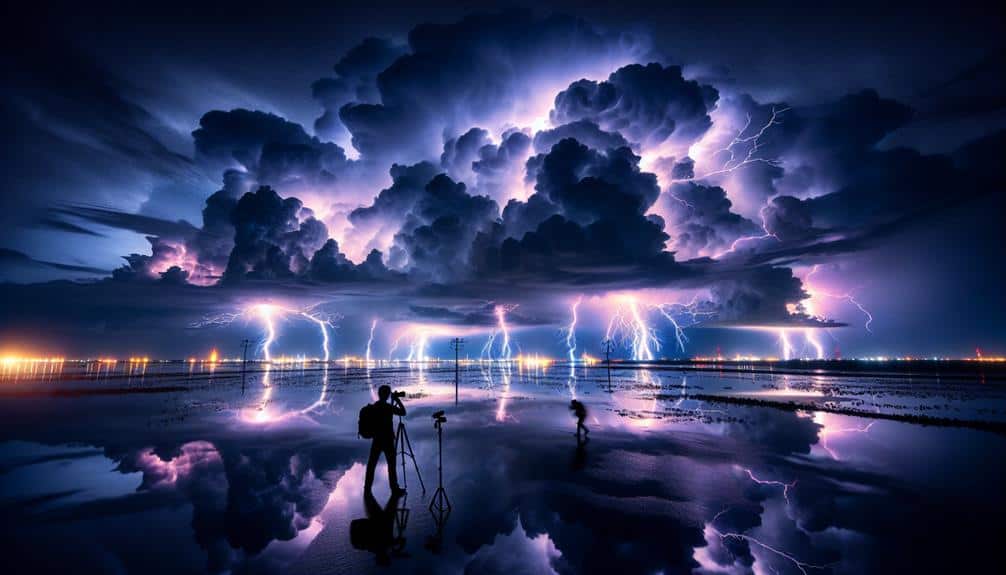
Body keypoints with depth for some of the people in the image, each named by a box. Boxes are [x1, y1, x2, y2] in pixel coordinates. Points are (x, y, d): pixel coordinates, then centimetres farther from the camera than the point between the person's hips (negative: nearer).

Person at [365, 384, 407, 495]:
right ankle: (394, 488, 5)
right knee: (391, 464, 1)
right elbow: (403, 412, -12)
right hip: (387, 440, -7)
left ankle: (367, 485, 22)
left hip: (376, 439, 7)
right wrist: (398, 400, -4)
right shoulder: (387, 406, -17)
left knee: (372, 462, 14)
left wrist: (394, 403, 21)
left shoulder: (375, 406, 6)